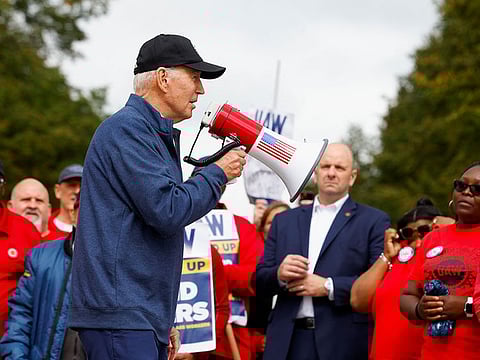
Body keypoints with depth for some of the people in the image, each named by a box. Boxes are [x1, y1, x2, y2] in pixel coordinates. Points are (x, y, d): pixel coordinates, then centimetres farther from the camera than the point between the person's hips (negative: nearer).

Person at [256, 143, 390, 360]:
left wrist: (329, 287, -13)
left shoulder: (374, 222, 4)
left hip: (343, 342, -3)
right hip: (288, 341, 3)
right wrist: (279, 274, -8)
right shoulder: (285, 220, 18)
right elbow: (260, 279, 14)